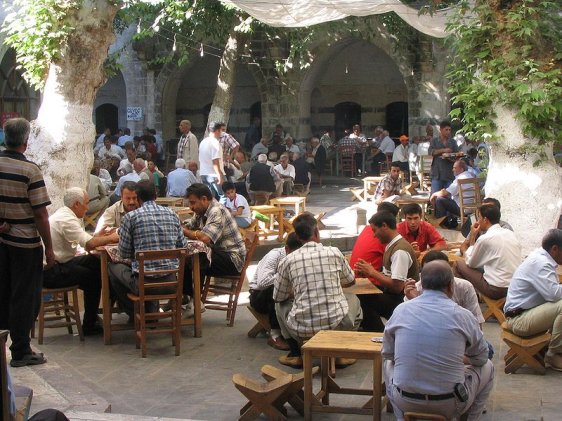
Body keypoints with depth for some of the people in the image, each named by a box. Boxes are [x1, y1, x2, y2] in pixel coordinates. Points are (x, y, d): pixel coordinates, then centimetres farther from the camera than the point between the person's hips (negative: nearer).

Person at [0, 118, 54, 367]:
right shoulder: (30, 170, -16)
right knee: (24, 297, 4)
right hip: (25, 243, -5)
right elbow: (40, 213, -15)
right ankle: (20, 352, 10)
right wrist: (49, 248, -9)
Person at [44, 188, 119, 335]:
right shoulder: (66, 220, -21)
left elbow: (84, 240, 12)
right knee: (93, 278, -6)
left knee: (95, 262, 9)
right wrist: (110, 238, -11)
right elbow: (89, 244, -26)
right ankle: (89, 325, 5)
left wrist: (97, 236, 0)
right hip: (50, 272, -10)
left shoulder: (62, 214, 11)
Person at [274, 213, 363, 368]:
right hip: (337, 325, 0)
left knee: (281, 304, 29)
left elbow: (278, 297, 11)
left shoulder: (288, 261, -2)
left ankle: (295, 355, 23)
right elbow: (350, 281, 20)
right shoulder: (334, 253, 0)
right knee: (353, 299, 30)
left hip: (302, 331, 0)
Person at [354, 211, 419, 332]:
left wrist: (372, 272, -14)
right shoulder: (391, 245, 11)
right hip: (391, 295, 9)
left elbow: (397, 286, -23)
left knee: (363, 301, -22)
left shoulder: (400, 250, -19)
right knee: (359, 296, -8)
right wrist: (368, 272, -1)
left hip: (403, 300, -9)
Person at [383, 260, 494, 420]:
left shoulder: (400, 310, -4)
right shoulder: (463, 315, -9)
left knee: (388, 364, 33)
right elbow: (481, 358, 6)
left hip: (405, 402, 2)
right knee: (487, 367, 25)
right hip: (449, 405, -1)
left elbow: (387, 354, 9)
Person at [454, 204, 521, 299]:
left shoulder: (485, 239, -14)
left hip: (497, 290, -7)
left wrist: (473, 237, 8)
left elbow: (470, 263, 0)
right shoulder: (510, 233, 6)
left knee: (459, 264, 8)